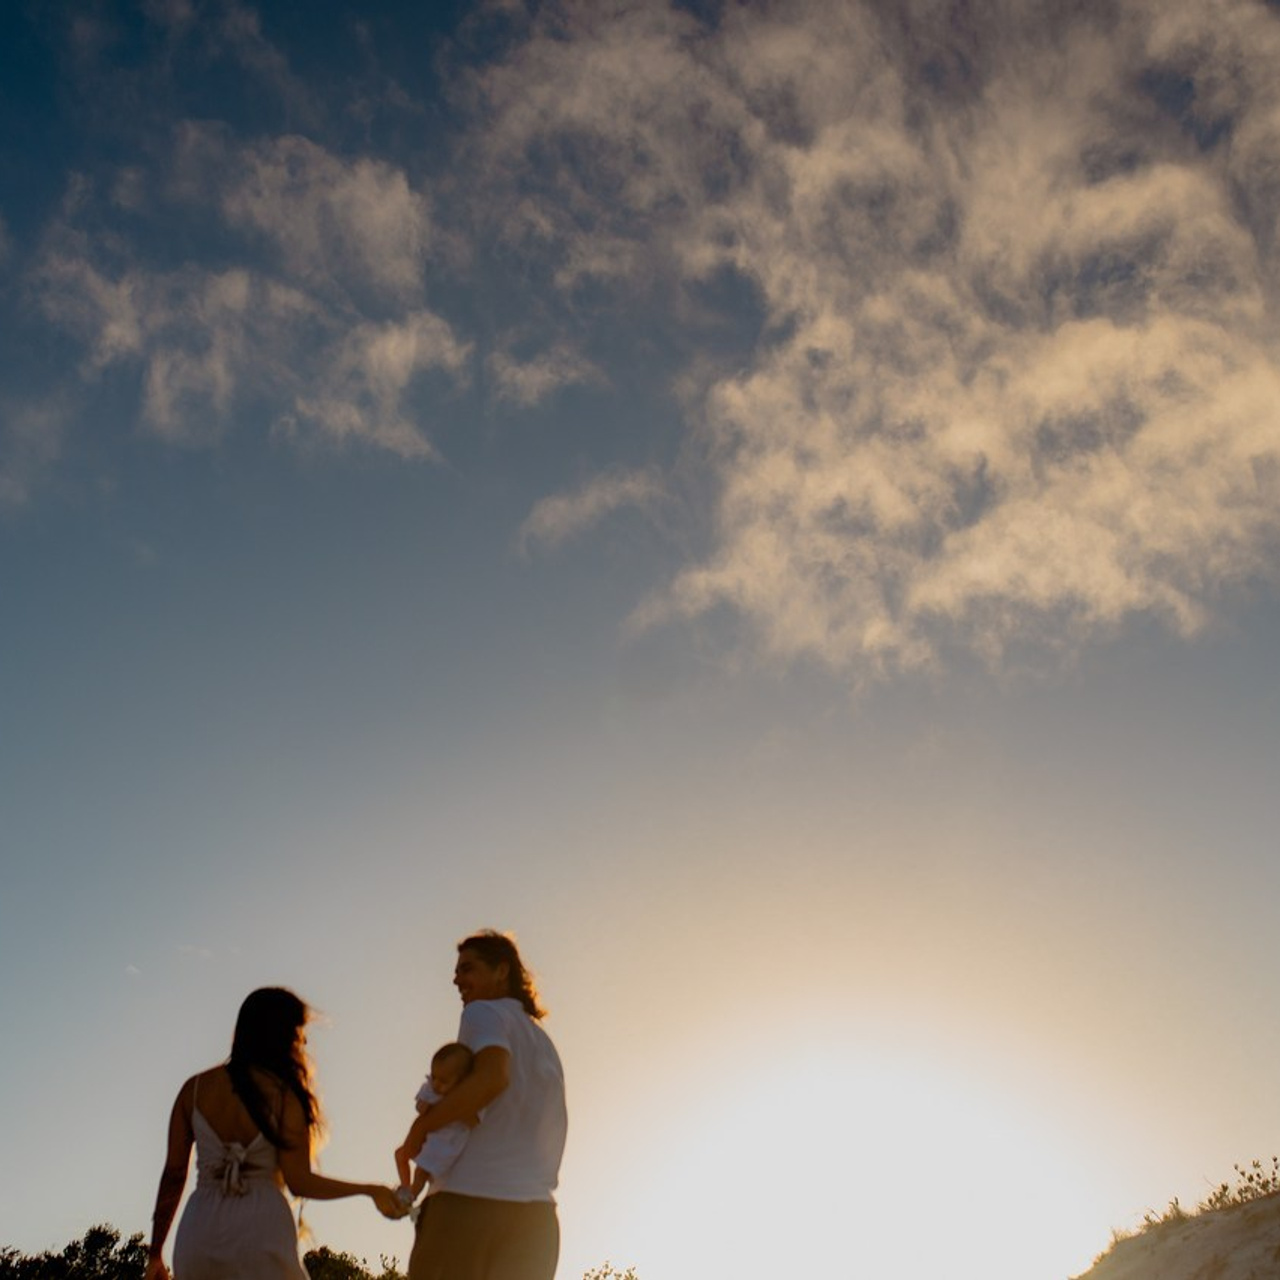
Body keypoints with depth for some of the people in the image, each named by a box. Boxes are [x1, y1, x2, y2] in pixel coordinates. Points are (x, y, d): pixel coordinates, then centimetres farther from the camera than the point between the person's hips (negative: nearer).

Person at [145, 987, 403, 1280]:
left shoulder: (194, 1088, 8)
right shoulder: (285, 1094, -2)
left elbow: (173, 1175, 8)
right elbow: (299, 1182, -7)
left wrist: (155, 1253, 15)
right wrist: (370, 1190, 3)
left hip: (199, 1231, 4)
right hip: (262, 1231, -4)